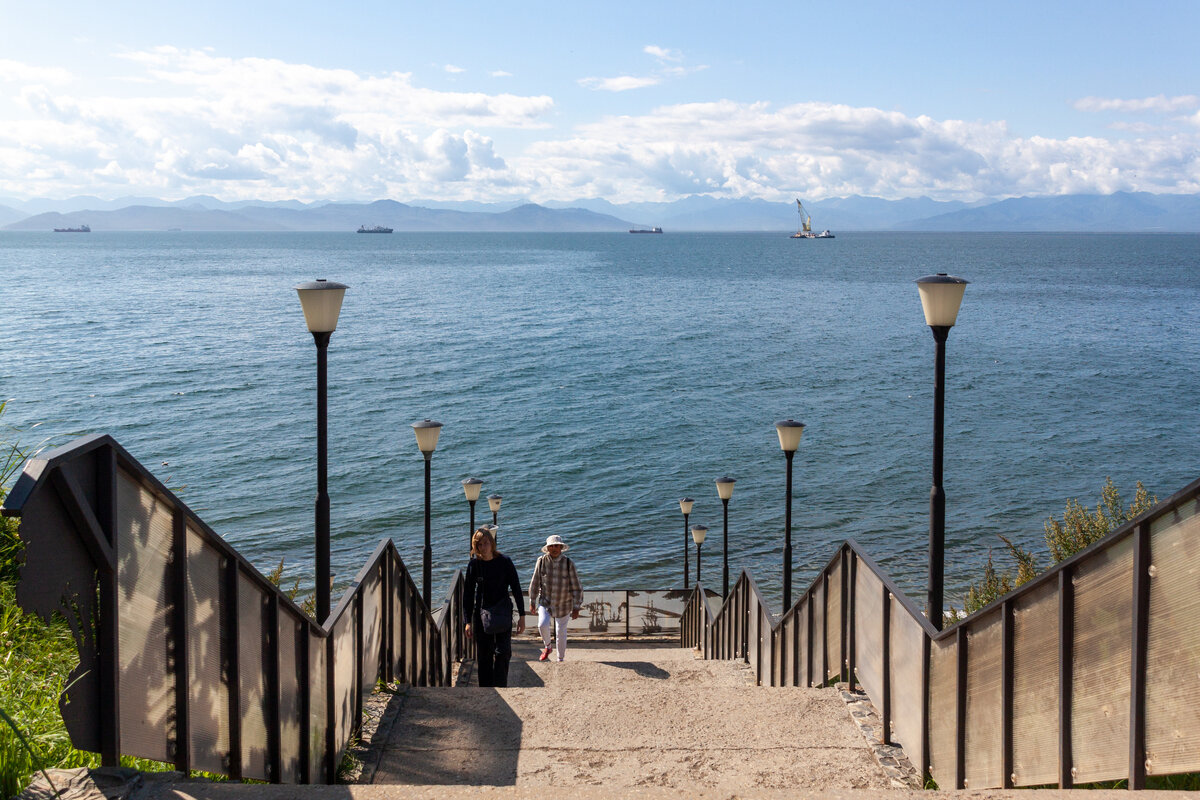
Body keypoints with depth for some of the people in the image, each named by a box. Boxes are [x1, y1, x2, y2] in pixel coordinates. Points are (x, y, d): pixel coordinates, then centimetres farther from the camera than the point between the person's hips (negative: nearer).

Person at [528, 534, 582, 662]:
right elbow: (535, 583, 3)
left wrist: (576, 608, -5)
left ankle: (561, 659, 28)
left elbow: (575, 587, -5)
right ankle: (547, 647, 6)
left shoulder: (568, 563, -10)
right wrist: (532, 602, 6)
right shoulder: (541, 562, -8)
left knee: (561, 633, 8)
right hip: (545, 602, 0)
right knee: (542, 625, -23)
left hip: (563, 605, 0)